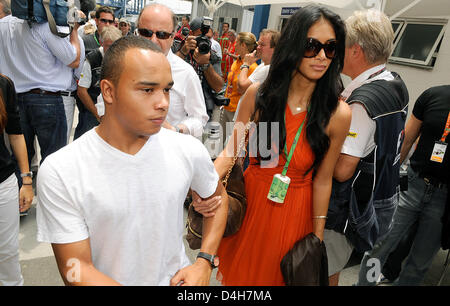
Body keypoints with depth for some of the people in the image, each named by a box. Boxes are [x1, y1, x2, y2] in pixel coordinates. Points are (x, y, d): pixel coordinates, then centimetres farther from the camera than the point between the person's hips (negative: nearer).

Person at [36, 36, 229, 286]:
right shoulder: (59, 173, -21)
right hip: (107, 279, -1)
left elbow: (218, 197, 2)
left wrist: (204, 263, -7)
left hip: (178, 278, 2)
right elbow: (76, 268, -16)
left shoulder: (189, 150, -15)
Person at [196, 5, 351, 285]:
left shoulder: (338, 114, -16)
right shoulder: (258, 94, -12)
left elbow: (322, 180, -8)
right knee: (238, 271, 24)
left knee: (274, 274, 22)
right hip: (249, 201, 2)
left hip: (295, 212, -1)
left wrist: (317, 238, -1)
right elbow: (231, 151, -8)